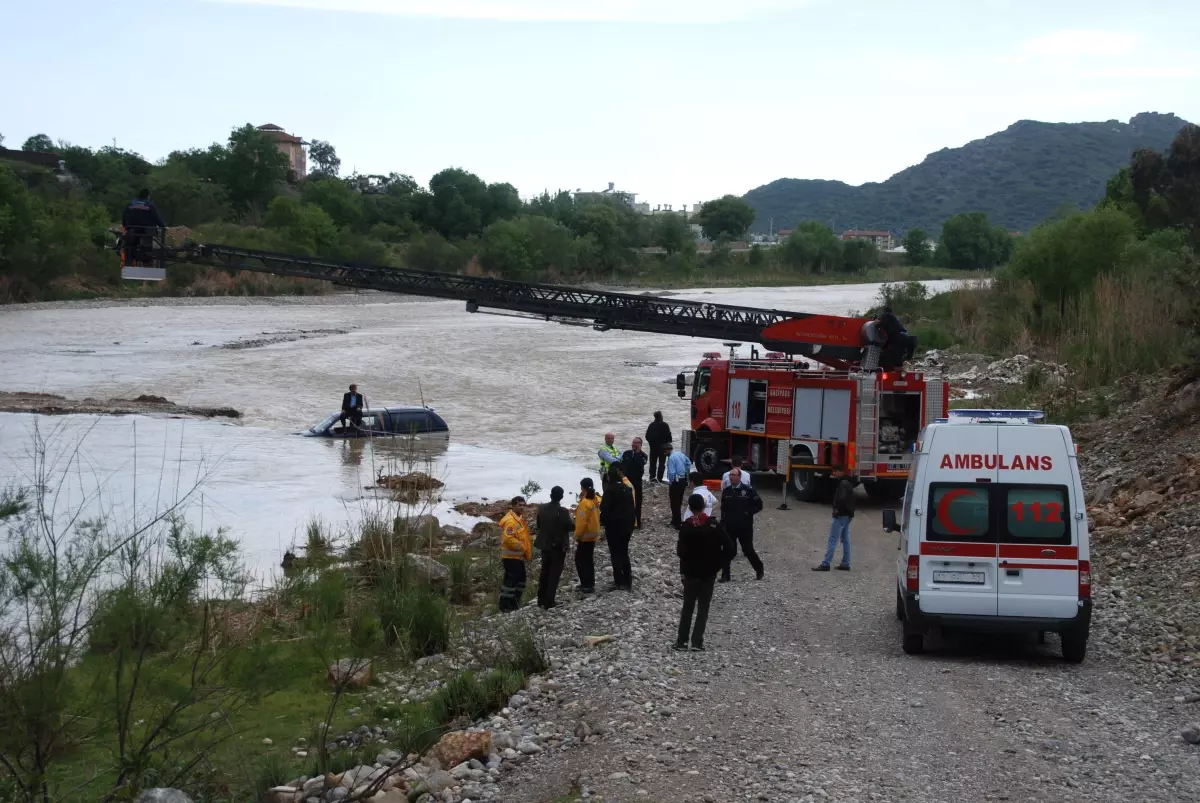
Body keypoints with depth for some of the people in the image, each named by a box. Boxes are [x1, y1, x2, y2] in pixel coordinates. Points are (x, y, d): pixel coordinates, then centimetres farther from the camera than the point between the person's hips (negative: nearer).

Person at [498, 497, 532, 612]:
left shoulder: (519, 518, 15)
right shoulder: (510, 520, -19)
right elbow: (508, 538, -28)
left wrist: (527, 549, 15)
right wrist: (521, 546, -20)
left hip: (518, 556, 11)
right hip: (511, 557, -11)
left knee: (520, 578, 16)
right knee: (511, 580, -8)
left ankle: (514, 602, 25)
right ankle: (505, 605, -3)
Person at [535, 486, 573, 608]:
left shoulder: (541, 508, -4)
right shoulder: (563, 511, -20)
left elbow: (538, 525, 5)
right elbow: (569, 527, -13)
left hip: (545, 545, 5)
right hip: (559, 546, -5)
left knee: (544, 573, 18)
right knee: (554, 574, 1)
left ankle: (541, 600, 22)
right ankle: (549, 602, -2)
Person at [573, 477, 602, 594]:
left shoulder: (585, 502, -22)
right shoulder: (596, 499, 4)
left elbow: (581, 521, -21)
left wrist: (578, 535, -13)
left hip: (585, 536, -9)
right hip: (593, 534, 9)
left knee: (581, 560, -2)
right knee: (588, 559, 18)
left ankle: (588, 585, -4)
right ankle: (589, 583, 26)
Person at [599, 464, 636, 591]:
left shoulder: (610, 490, -16)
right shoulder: (627, 489, 5)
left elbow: (605, 509, -18)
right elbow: (633, 507, 10)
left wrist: (603, 521, -1)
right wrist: (631, 522, 16)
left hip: (614, 525, -7)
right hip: (627, 524, 7)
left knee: (615, 553, 1)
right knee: (624, 552, 16)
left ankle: (619, 582, 1)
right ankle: (627, 581, 18)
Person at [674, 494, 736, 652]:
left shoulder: (686, 526, -11)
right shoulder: (714, 525, -9)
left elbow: (680, 551, -13)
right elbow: (729, 549, -12)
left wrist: (684, 567, 6)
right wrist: (717, 564, -1)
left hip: (690, 573, 0)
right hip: (708, 573, 0)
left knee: (687, 606, 12)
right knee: (703, 608, 8)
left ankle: (681, 641, 10)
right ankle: (697, 642, 2)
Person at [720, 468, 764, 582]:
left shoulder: (748, 490, -8)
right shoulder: (726, 491, 5)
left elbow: (759, 505, -5)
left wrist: (747, 513, -13)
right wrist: (723, 521, 7)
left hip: (745, 526, -4)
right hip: (729, 526, 4)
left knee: (748, 549, 5)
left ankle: (759, 569, 28)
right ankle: (726, 575, 5)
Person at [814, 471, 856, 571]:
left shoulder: (843, 484, -18)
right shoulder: (848, 483, 13)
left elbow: (842, 498, -32)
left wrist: (837, 509, -17)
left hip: (841, 515, -10)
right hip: (847, 515, 10)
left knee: (833, 540, -8)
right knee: (845, 539, 13)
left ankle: (825, 564, -7)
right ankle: (845, 564, 16)